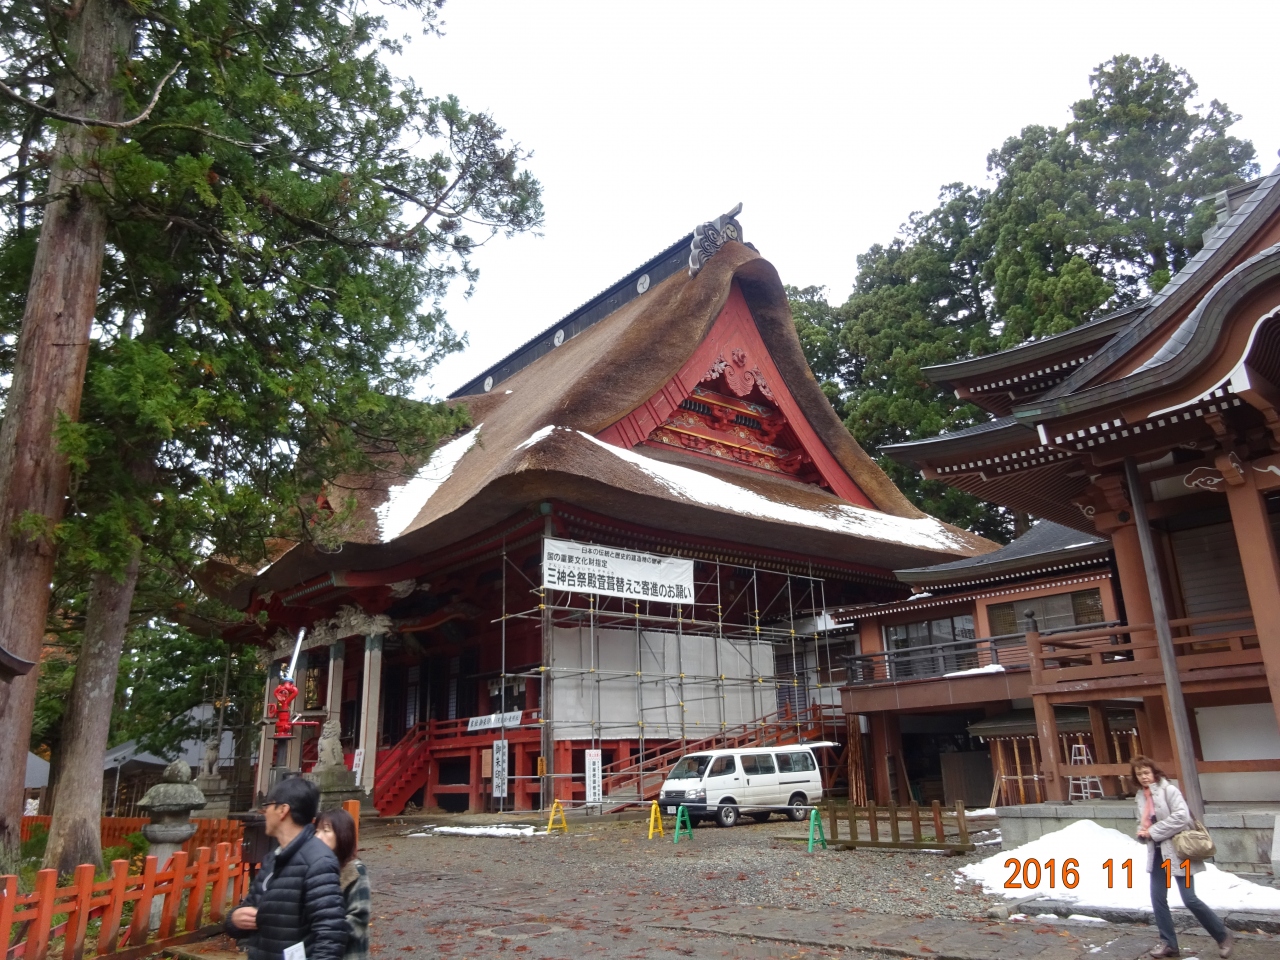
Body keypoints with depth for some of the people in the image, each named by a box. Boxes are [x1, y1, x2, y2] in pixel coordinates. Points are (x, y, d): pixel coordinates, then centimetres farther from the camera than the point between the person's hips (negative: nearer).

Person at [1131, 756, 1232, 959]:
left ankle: (1222, 935, 19)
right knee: (1158, 898, 6)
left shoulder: (1168, 790, -12)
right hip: (1157, 852, 7)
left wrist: (1153, 832, -18)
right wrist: (1142, 832, -5)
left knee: (1189, 899, -3)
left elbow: (1181, 816, -22)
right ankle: (1168, 942, 19)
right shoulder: (1141, 796, 9)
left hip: (1176, 850, -7)